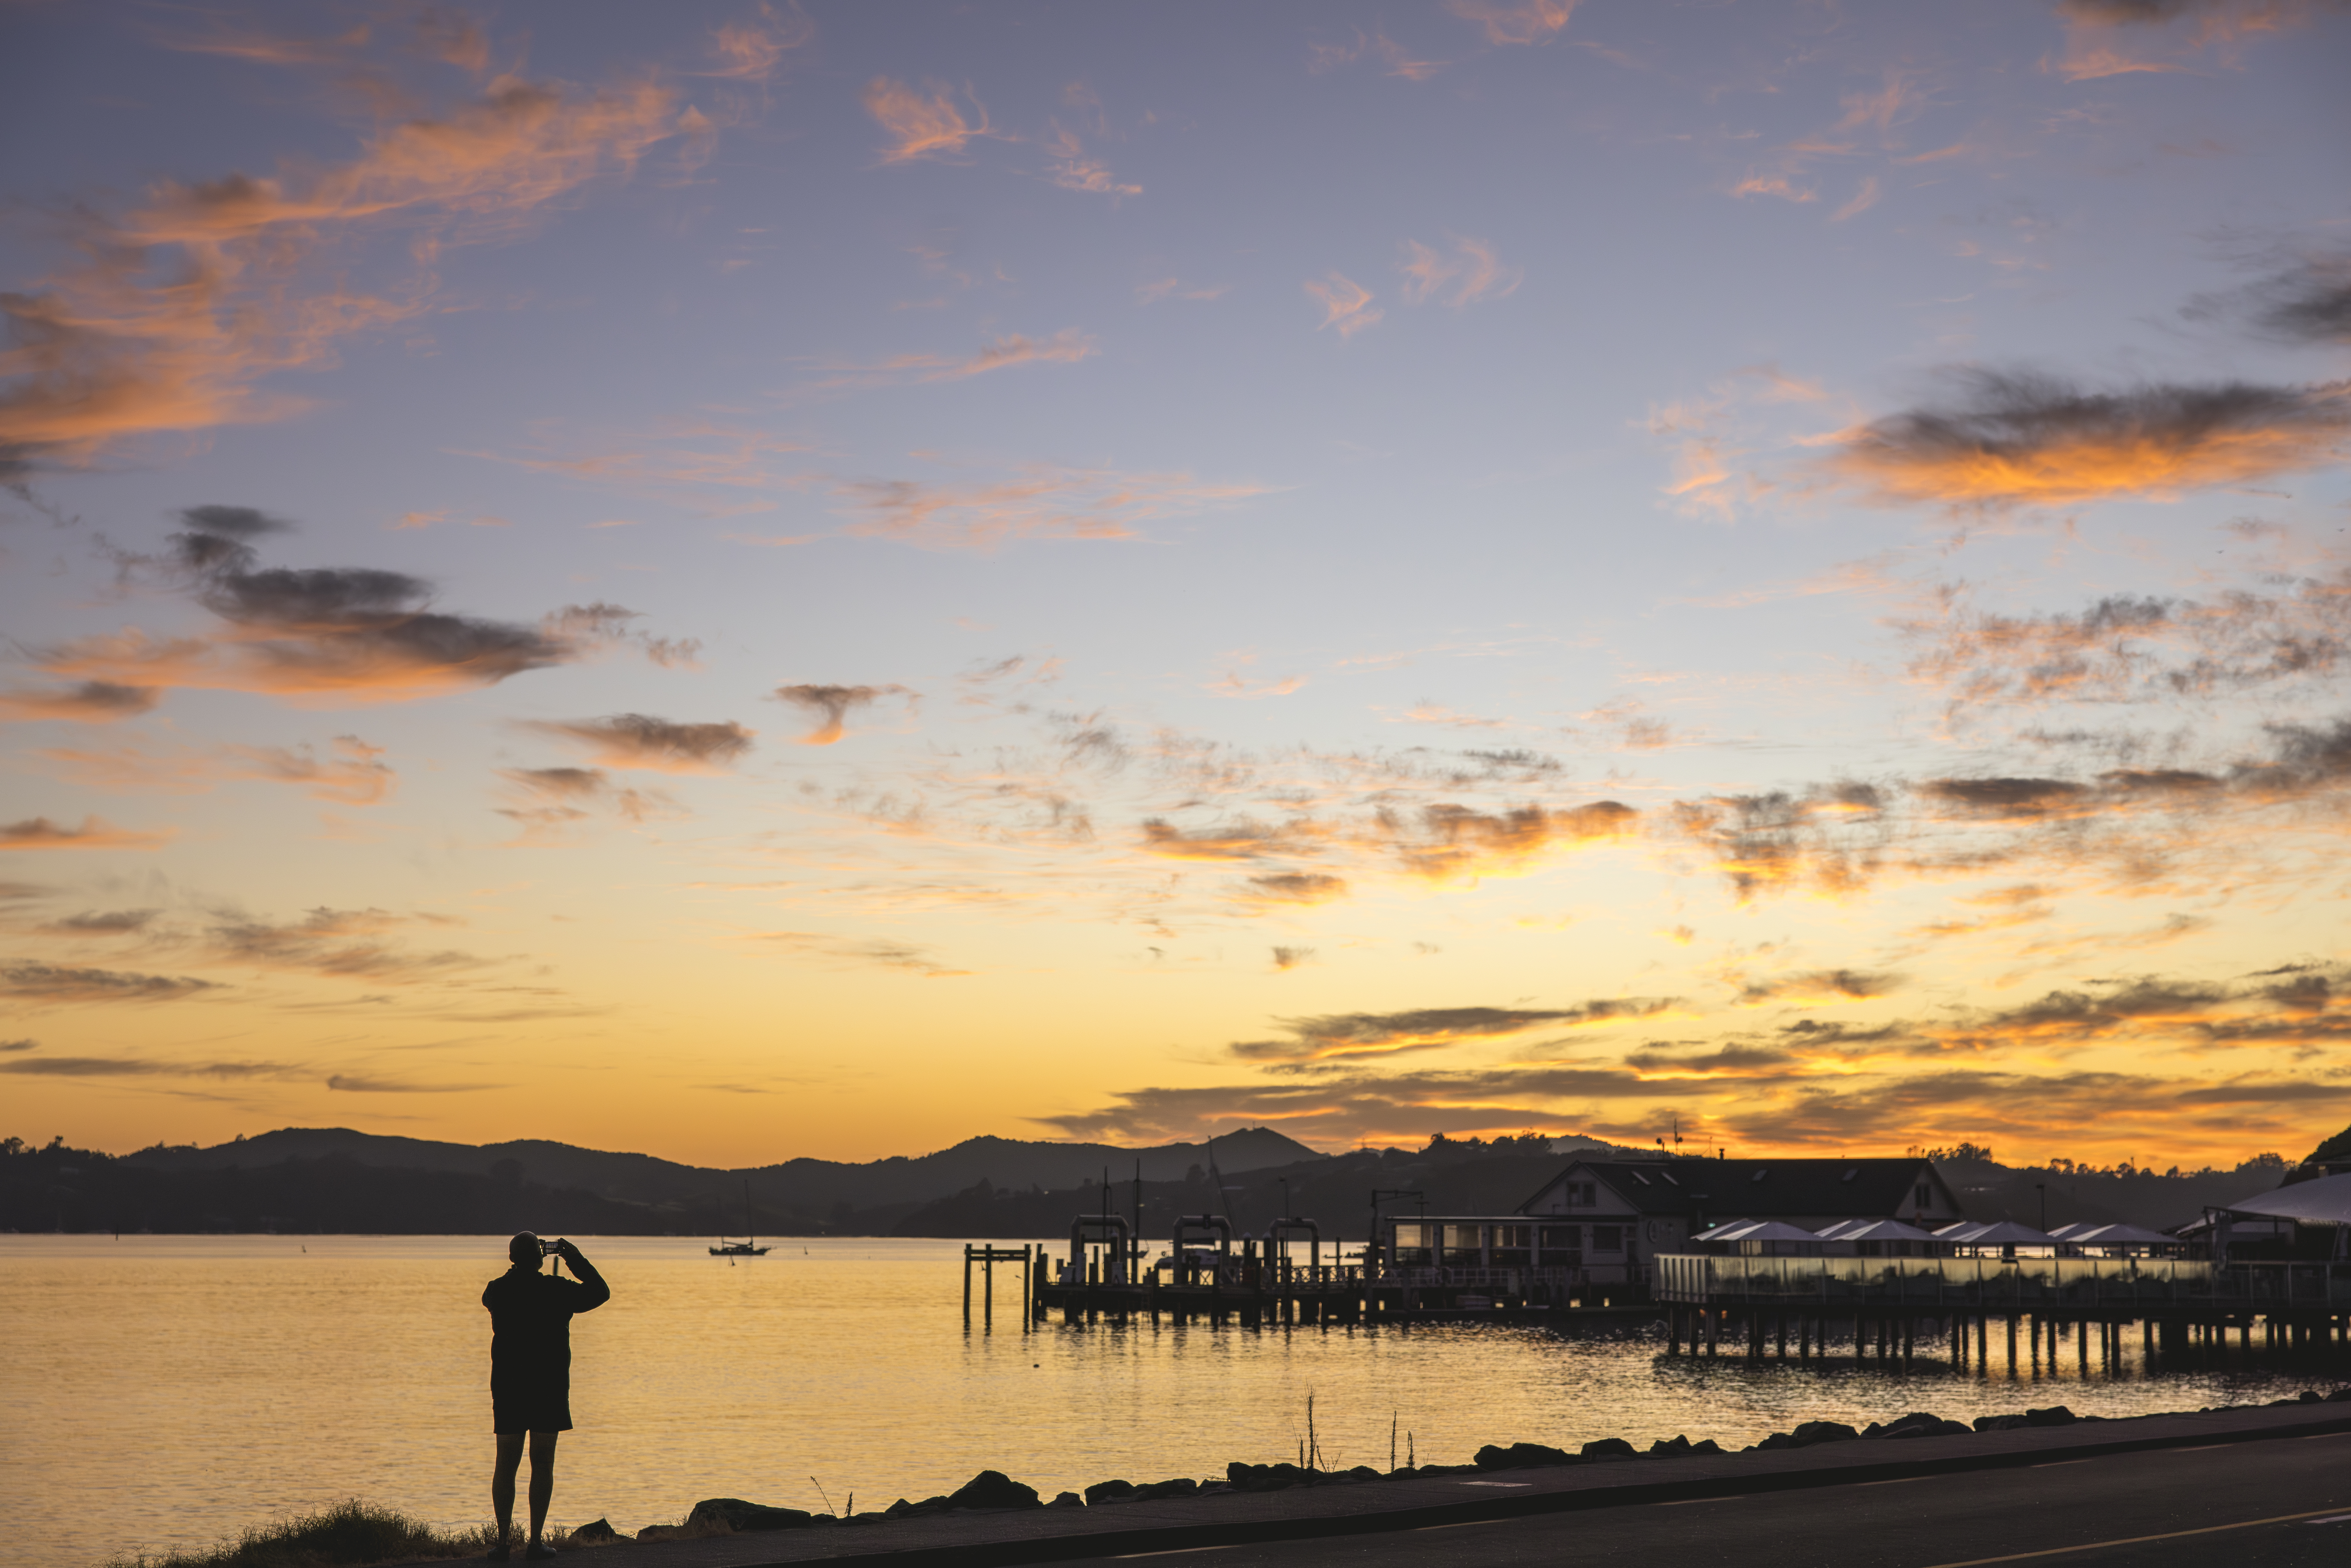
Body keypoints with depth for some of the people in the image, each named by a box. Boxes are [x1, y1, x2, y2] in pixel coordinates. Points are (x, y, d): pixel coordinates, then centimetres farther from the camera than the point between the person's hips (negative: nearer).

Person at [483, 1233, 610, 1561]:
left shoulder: (498, 1291, -2)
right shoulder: (557, 1291, -8)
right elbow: (600, 1293, 5)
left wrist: (517, 1268, 26)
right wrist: (577, 1260, 12)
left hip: (507, 1388, 2)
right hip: (550, 1388, -2)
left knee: (506, 1464, 8)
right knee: (542, 1464, 3)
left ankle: (504, 1538, 4)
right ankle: (536, 1541, 1)